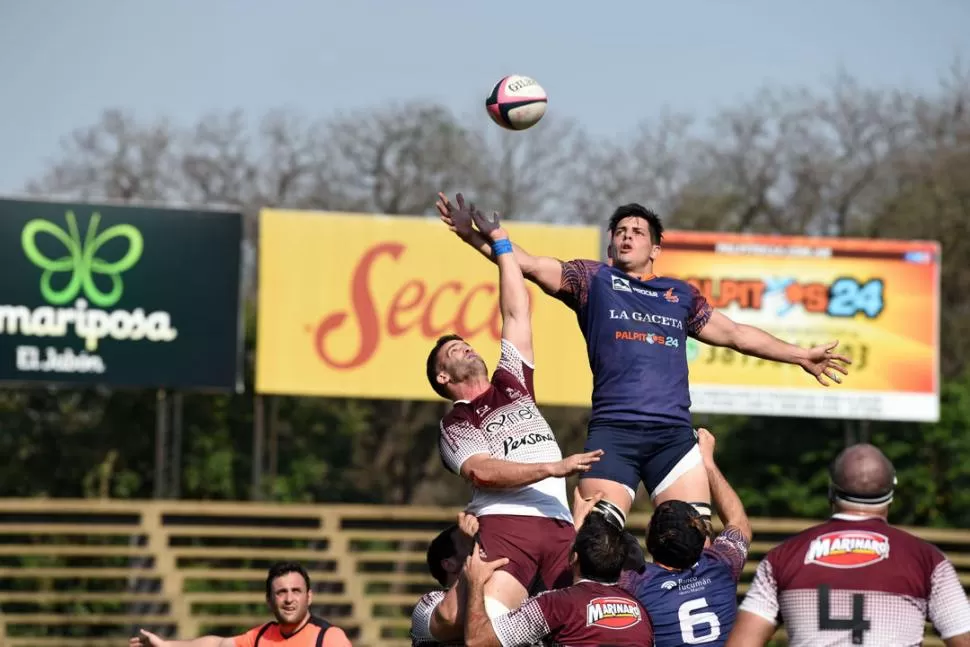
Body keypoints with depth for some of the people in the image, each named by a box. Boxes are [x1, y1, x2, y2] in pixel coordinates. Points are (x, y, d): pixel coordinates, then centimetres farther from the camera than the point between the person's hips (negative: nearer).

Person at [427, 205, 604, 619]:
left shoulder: (511, 380, 28)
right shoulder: (454, 425, 13)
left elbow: (517, 313, 27)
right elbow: (481, 472, -6)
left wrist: (499, 240, 28)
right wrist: (553, 468, -16)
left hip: (560, 526, 5)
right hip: (505, 524, -5)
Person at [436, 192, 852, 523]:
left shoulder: (680, 295, 24)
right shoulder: (593, 279, 16)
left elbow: (733, 334, 33)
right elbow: (530, 265, 5)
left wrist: (801, 356, 36)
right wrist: (471, 235, -7)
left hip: (674, 433, 3)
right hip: (612, 431, -3)